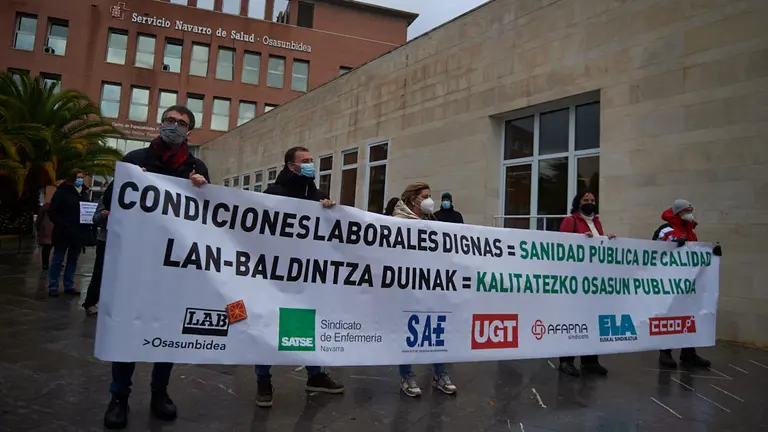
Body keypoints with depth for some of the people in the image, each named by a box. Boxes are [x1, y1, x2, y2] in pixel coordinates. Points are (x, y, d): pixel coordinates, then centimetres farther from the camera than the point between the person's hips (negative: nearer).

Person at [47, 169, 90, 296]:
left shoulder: (84, 193, 10)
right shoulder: (62, 192, -5)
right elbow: (52, 212, -9)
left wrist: (87, 225, -2)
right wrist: (62, 225, -19)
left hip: (79, 233, 5)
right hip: (64, 232, -5)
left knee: (73, 261, 10)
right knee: (58, 260, 4)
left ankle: (69, 286, 17)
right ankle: (53, 287, 10)